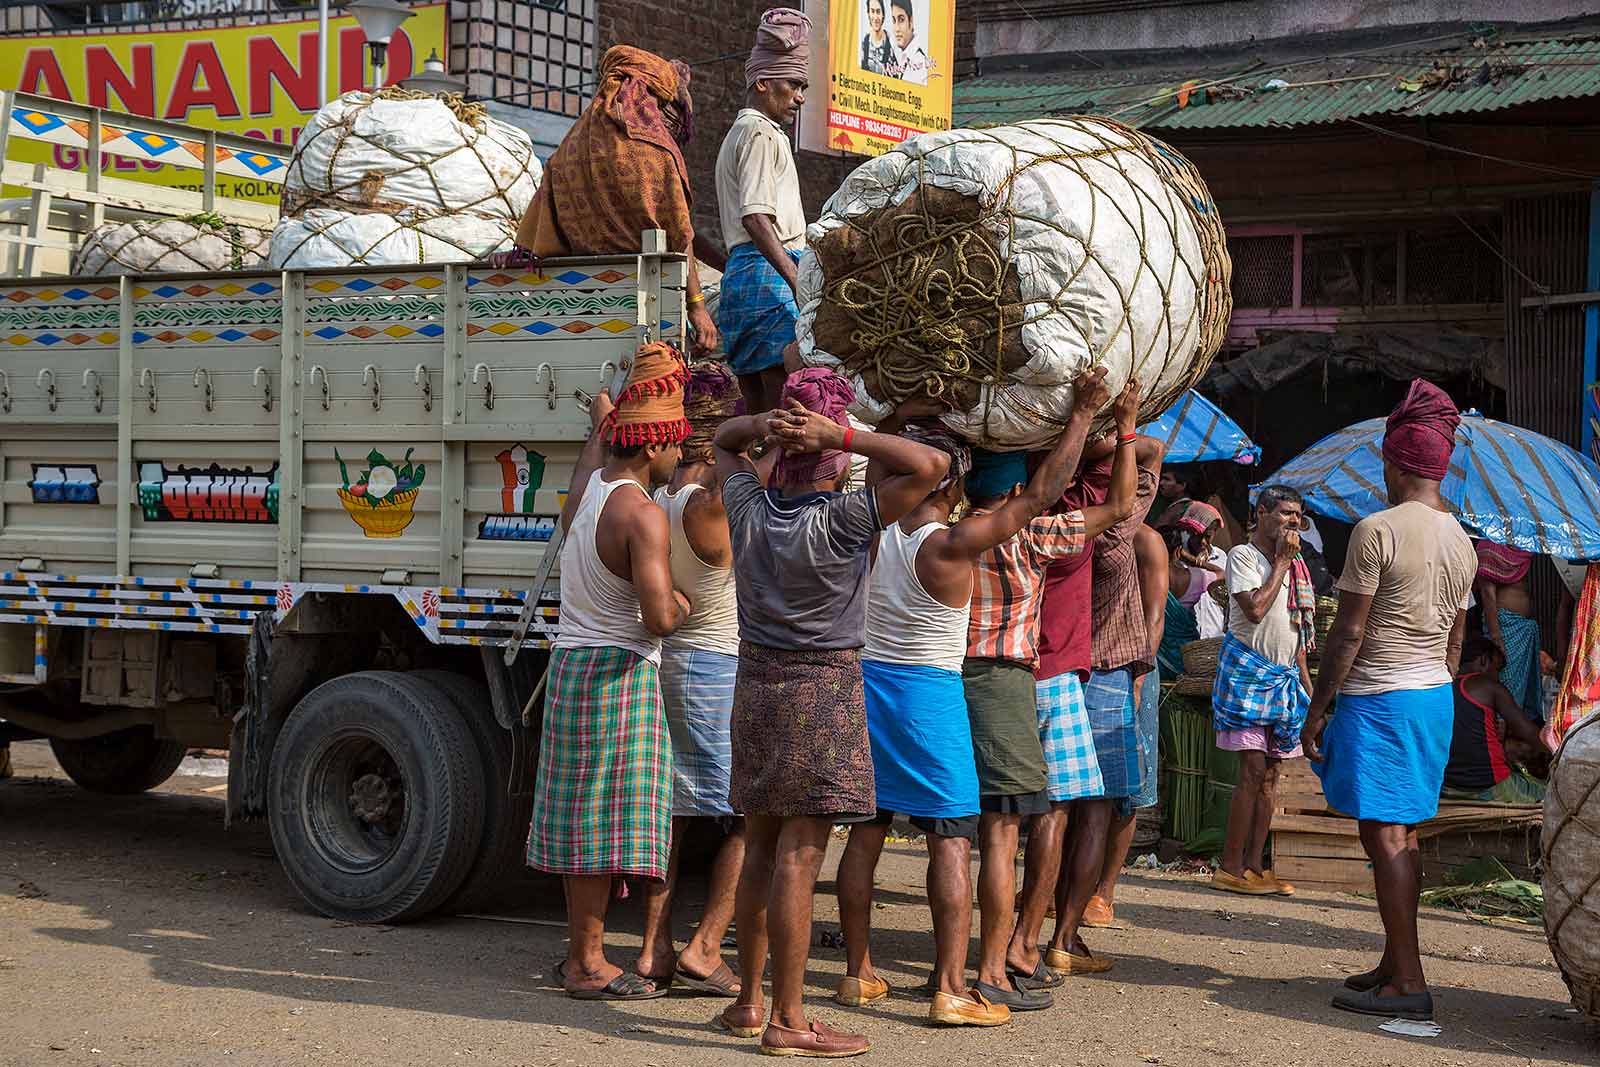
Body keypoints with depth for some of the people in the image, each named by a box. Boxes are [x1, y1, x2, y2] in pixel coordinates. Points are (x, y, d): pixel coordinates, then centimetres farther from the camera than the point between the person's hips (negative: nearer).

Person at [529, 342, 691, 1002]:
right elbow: (660, 617, -26)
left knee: (584, 815, 14)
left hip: (571, 661, 9)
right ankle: (588, 964, 1)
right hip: (618, 673, -9)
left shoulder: (585, 488, 6)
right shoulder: (643, 514, -19)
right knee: (605, 816, -3)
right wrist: (680, 606, -6)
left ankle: (580, 951, 22)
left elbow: (600, 421, 28)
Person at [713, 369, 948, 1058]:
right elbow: (931, 465, -20)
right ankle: (787, 1022, -3)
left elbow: (722, 441, 21)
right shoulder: (842, 519, -16)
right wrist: (839, 435, -17)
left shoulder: (749, 507, 1)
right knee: (798, 857, -6)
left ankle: (748, 1002, 23)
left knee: (760, 847, 15)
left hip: (757, 683, 7)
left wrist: (765, 424, 0)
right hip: (823, 690, -7)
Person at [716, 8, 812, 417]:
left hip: (741, 272, 10)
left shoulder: (739, 132, 26)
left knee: (756, 403, 6)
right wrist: (798, 283, -23)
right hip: (769, 274, -10)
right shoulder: (760, 131, -5)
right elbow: (756, 218, -16)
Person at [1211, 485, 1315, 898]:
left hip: (1284, 674, 7)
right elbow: (1255, 609, -19)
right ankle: (1230, 868, -10)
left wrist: (1305, 678, 18)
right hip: (1249, 669, -7)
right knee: (1253, 770, -12)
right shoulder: (1243, 555, -5)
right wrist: (1281, 562, -11)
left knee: (1269, 775, 5)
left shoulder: (1294, 564, 18)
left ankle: (1254, 865, 7)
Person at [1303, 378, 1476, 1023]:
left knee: (1383, 836, -7)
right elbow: (1454, 641, 16)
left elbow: (1348, 632, -14)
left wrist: (1317, 709, -8)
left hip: (1379, 697, -8)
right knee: (1402, 835, 15)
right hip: (1435, 698, 8)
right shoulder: (1462, 542, 10)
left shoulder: (1378, 530, -14)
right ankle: (1394, 965, 21)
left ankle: (1408, 984, -9)